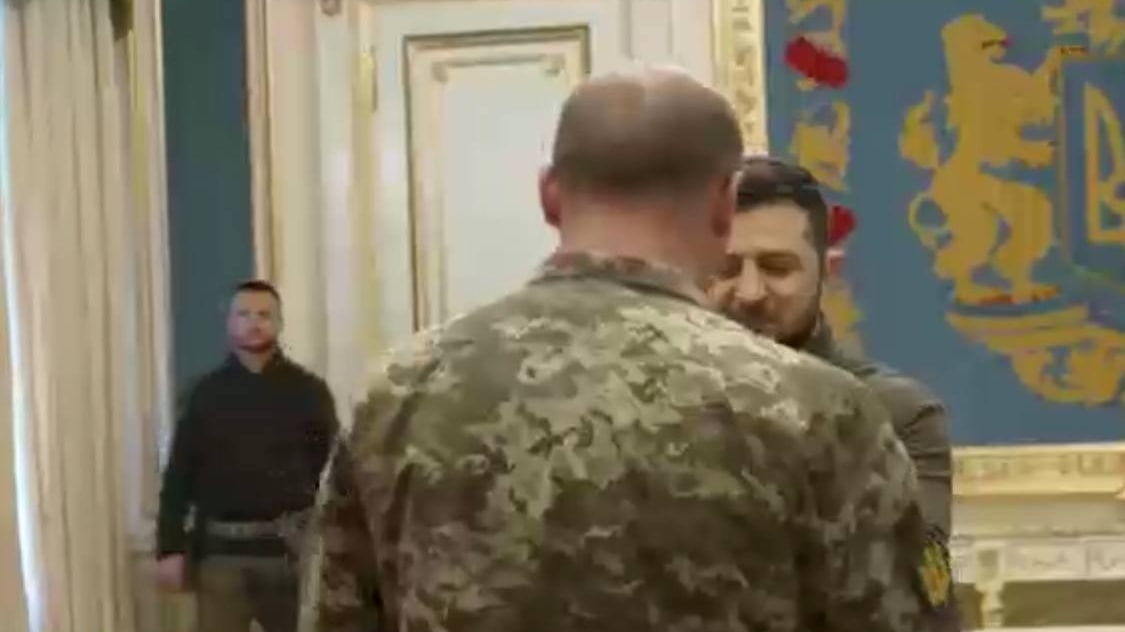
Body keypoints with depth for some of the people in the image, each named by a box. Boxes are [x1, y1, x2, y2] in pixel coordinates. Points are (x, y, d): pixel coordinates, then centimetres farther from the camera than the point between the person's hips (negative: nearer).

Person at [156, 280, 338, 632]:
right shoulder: (206, 393, 5)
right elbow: (179, 476, 5)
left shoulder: (308, 390, 2)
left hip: (291, 549, 0)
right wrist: (170, 548, -3)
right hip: (220, 550, 0)